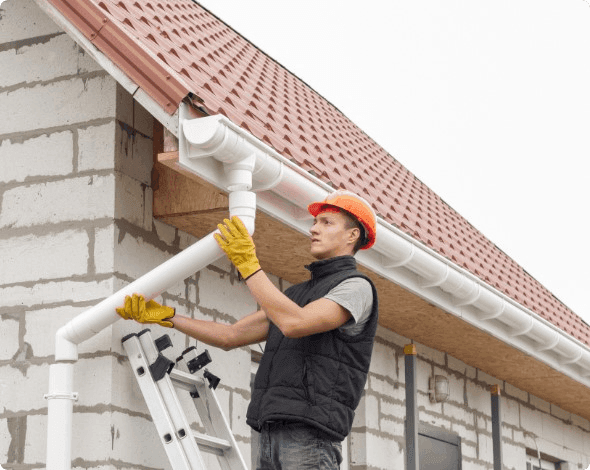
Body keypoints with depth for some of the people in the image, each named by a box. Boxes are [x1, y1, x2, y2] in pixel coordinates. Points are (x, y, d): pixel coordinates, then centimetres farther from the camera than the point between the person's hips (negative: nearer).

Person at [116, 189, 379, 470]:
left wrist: (248, 264, -12)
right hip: (272, 435, 9)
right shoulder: (297, 294, 27)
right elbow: (230, 337, 24)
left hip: (310, 435, -8)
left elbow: (293, 324, -18)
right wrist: (165, 316, 16)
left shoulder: (357, 287, -1)